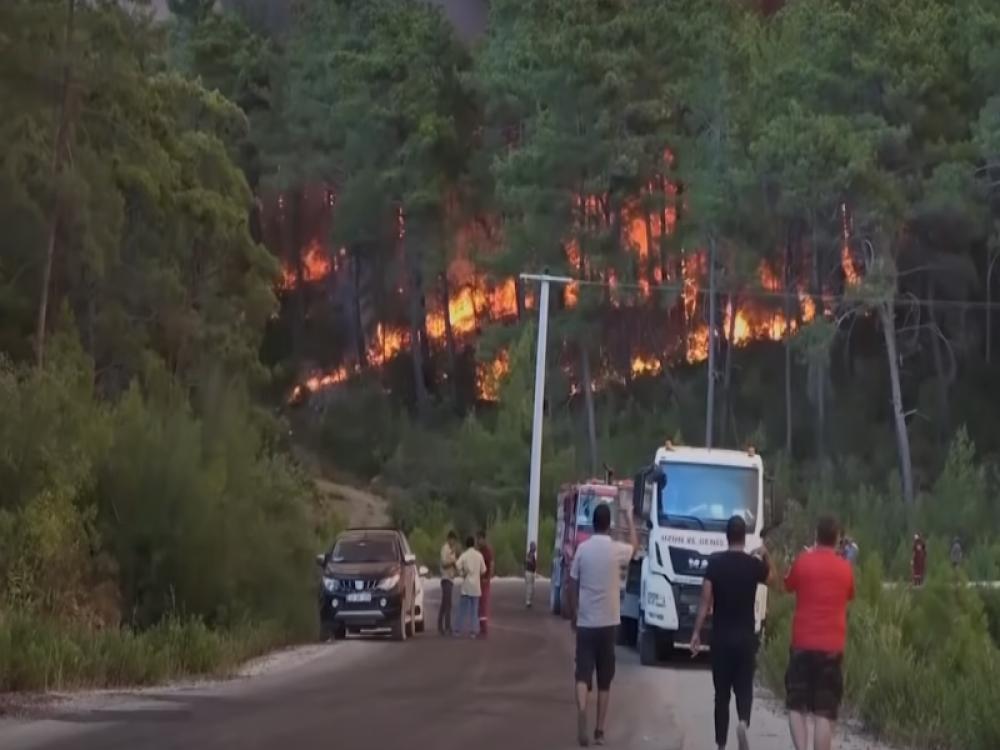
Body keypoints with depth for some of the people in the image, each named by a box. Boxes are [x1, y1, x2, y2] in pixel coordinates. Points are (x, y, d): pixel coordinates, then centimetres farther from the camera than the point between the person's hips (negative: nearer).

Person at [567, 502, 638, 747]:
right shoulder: (617, 550, -5)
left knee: (583, 674, -3)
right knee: (604, 680, 10)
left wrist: (573, 616, 14)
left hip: (585, 622, 0)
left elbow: (572, 586, 2)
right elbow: (635, 545, 20)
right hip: (608, 623, 0)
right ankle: (600, 730, 12)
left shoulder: (582, 549, -3)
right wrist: (630, 519, 34)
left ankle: (582, 717, -29)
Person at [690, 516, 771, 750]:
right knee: (744, 687, 9)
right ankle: (743, 722, -20)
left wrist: (696, 632, -7)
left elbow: (705, 599, -10)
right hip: (746, 636, 0)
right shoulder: (754, 564, -3)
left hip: (721, 636, 0)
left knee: (722, 692, 8)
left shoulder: (715, 562, -6)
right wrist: (765, 557, 31)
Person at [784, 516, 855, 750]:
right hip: (832, 646, 1)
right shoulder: (845, 568, 0)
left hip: (803, 643, -1)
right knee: (825, 713, 2)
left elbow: (788, 585, 14)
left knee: (797, 705, 10)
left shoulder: (803, 562, -5)